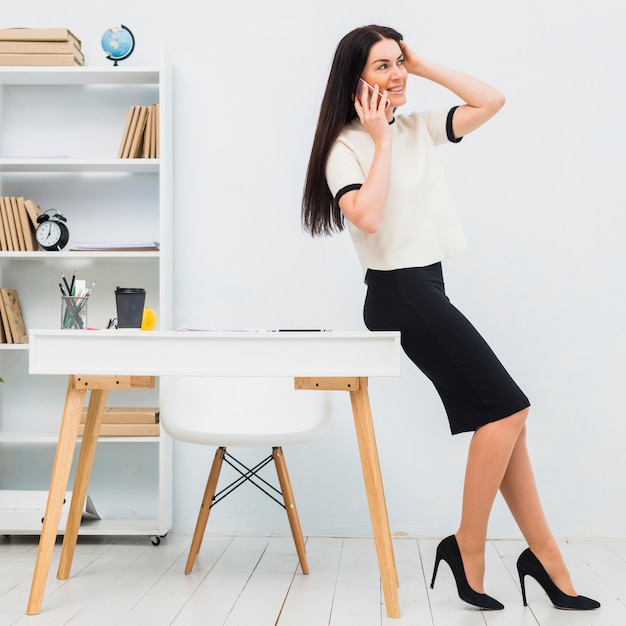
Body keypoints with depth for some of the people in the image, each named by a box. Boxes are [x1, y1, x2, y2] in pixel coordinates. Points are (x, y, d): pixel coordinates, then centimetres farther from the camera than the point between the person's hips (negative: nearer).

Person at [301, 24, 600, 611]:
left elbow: (492, 101, 10)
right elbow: (367, 218, -24)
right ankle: (467, 547, 0)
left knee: (501, 417, 4)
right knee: (507, 408, -11)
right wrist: (381, 141, -15)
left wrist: (424, 67, 8)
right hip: (399, 294, -8)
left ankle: (546, 559, 10)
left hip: (427, 289, 8)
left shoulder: (418, 128, 13)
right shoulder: (346, 148, -7)